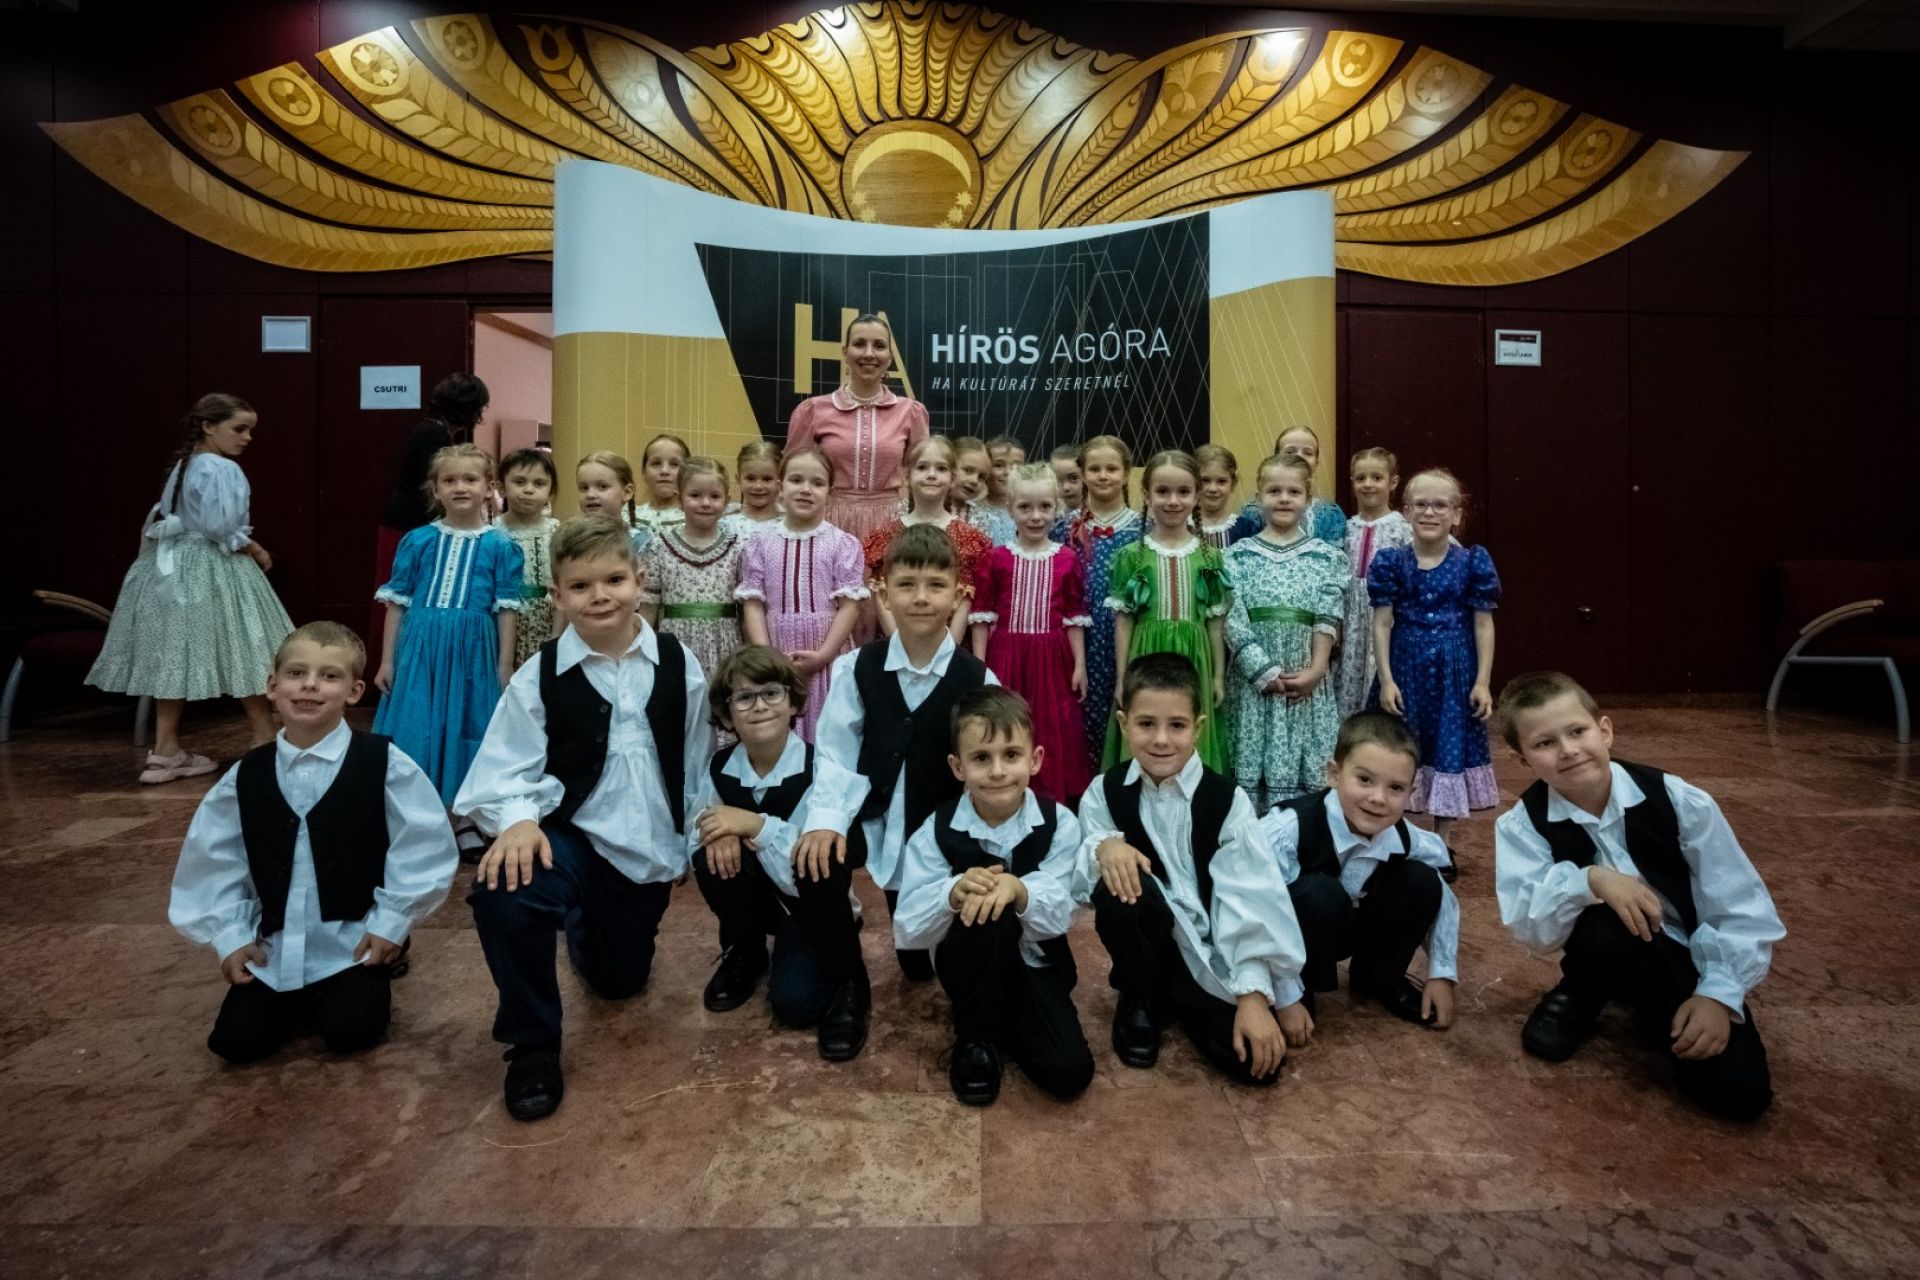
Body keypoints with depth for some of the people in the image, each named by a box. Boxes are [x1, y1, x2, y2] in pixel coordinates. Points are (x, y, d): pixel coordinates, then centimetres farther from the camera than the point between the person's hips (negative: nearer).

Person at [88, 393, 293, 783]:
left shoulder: (182, 465, 14)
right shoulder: (222, 470, -15)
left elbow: (161, 520, 18)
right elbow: (223, 530, -23)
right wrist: (256, 552, -8)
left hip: (175, 566, 9)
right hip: (211, 571, -9)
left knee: (176, 656, 8)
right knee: (240, 654, 1)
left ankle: (166, 750, 12)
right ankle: (265, 737, 10)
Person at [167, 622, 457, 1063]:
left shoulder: (383, 763, -13)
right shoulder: (246, 776, -1)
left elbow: (422, 847, -11)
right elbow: (212, 860, 7)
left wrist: (390, 923, -11)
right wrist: (229, 936, 1)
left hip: (354, 939, -4)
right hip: (274, 944, 4)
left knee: (348, 1031, -15)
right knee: (236, 1041, -3)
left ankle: (371, 983, 18)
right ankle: (300, 995, 27)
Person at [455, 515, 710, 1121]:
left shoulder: (678, 665, -5)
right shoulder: (539, 677, -12)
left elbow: (696, 763, 4)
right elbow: (507, 772, -12)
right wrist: (518, 820, -32)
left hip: (649, 850, 3)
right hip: (573, 840, -2)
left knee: (618, 980, 18)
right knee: (500, 887, -36)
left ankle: (584, 926, 59)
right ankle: (532, 1045, -8)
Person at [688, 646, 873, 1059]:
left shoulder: (824, 772, -26)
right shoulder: (720, 768, -12)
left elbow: (817, 863, -33)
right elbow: (695, 836, -5)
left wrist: (755, 825, -36)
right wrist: (714, 832, -28)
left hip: (811, 906, -4)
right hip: (755, 895, 5)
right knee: (714, 854, -25)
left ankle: (847, 985, 6)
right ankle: (743, 954, 3)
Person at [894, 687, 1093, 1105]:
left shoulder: (1058, 823, -13)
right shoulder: (937, 831, -15)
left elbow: (1060, 917, -20)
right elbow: (907, 932, -19)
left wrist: (1018, 890, -42)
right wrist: (953, 894, -40)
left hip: (1035, 964, 1)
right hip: (968, 966, 0)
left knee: (1069, 1072, -21)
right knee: (982, 912, -33)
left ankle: (1007, 1022, 13)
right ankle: (976, 1036, -7)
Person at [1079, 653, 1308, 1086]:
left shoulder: (1227, 802, -12)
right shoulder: (1106, 791, -6)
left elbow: (1250, 902, -14)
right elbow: (1079, 872, -7)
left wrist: (1254, 995, -20)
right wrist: (1103, 848, -31)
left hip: (1211, 956, 0)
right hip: (1149, 940, 1)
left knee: (1256, 1060, -20)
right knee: (1118, 884, -31)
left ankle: (1180, 1001, 13)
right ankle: (1140, 1000, -2)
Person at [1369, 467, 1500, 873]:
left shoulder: (1474, 562, -1)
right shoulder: (1390, 562, -2)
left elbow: (1483, 626, 0)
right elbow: (1382, 624, -3)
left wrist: (1483, 682, -4)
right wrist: (1386, 679, -8)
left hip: (1455, 670, 1)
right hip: (1407, 668, 0)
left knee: (1451, 749, 8)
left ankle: (1442, 845, 24)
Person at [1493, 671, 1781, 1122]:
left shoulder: (1679, 801, -16)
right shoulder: (1521, 825, -16)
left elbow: (1740, 907, -11)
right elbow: (1528, 927, -25)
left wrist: (1719, 992, -20)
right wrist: (1590, 880, -40)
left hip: (1690, 960, 1)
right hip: (1617, 955, 0)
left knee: (1738, 1090, -20)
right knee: (1607, 923, -36)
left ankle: (1655, 1012, 12)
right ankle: (1578, 999, -1)